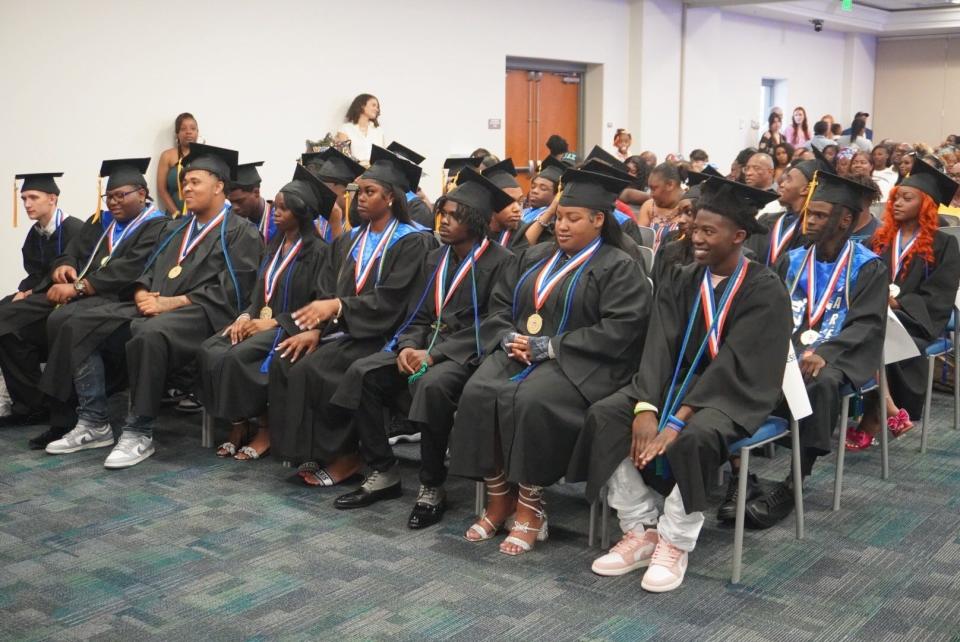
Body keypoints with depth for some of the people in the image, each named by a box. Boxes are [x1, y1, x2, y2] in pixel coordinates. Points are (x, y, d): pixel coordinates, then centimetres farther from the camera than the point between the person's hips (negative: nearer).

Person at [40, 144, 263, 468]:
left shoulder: (241, 232, 1)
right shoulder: (180, 229, 25)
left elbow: (227, 290, -11)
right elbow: (152, 270, 20)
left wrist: (173, 302, -16)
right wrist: (142, 294, -4)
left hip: (200, 313, -8)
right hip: (157, 307, 8)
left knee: (149, 334, -39)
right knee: (80, 325, -8)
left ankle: (138, 433, -26)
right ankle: (94, 423, -6)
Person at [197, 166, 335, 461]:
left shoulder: (317, 251, -9)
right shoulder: (275, 244, 15)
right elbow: (260, 289, 17)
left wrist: (273, 323, -16)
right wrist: (247, 315, -3)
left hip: (290, 326, -7)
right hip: (263, 319, 7)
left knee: (238, 356, -30)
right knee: (209, 351, -18)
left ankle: (264, 428, -11)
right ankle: (238, 425, -9)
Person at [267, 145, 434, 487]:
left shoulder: (412, 242, -8)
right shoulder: (349, 240, 14)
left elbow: (391, 300, -18)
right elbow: (327, 291, 9)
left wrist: (338, 306, -25)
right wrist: (316, 328, -9)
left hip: (380, 334, -7)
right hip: (341, 329, 7)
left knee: (313, 368, -26)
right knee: (284, 362, -14)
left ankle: (344, 456, -11)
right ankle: (307, 450, -7)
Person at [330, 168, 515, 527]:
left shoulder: (500, 262, -8)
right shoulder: (435, 259, 14)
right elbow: (420, 315, 15)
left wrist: (434, 354, -20)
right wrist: (408, 346, -8)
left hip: (468, 353, -7)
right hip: (427, 345, 7)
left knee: (431, 385, -38)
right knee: (363, 373, -14)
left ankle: (432, 488, -21)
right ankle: (382, 474, -6)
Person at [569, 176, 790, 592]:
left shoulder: (764, 291, -12)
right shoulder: (683, 282, 5)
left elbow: (733, 365, -21)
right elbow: (660, 347, -6)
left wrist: (680, 417, -30)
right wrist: (645, 406, -23)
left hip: (735, 393, -6)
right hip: (680, 380, 6)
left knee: (694, 437, -37)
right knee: (604, 416, -18)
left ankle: (674, 543, -17)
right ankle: (640, 532, -10)